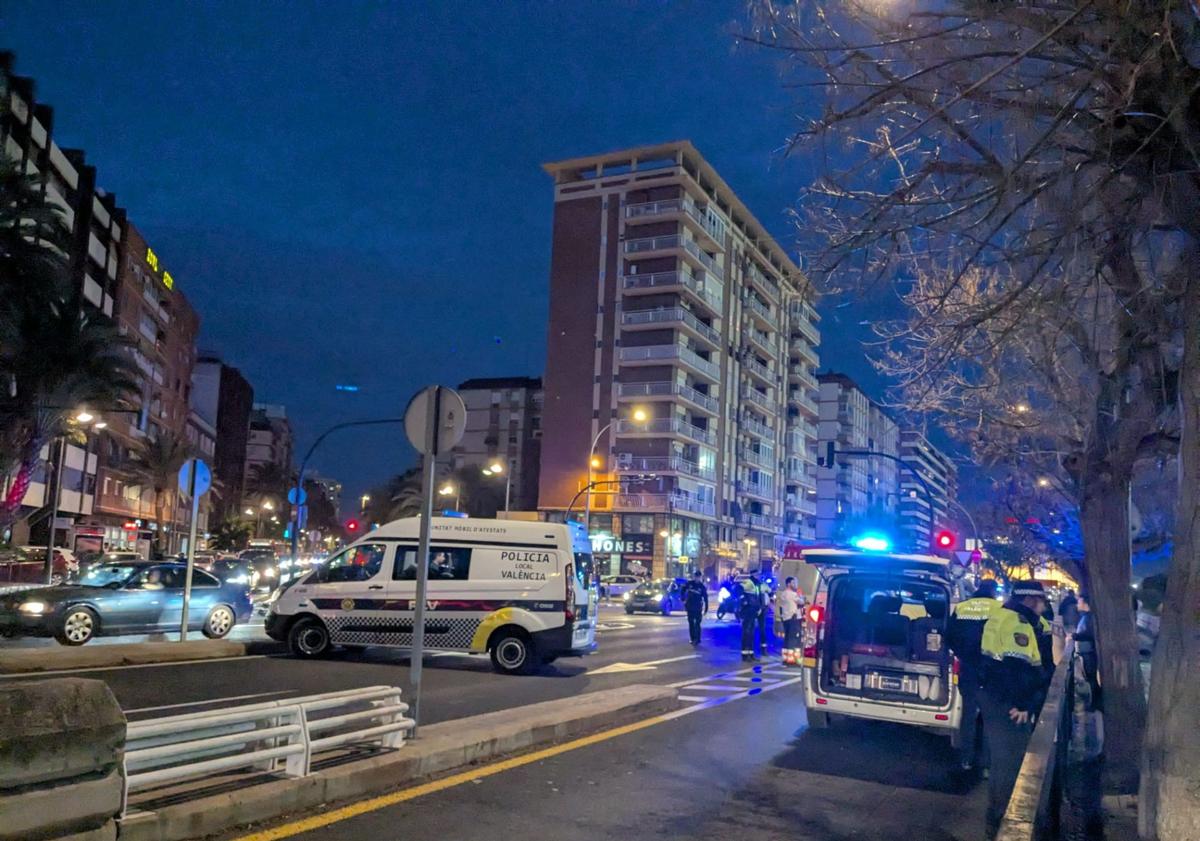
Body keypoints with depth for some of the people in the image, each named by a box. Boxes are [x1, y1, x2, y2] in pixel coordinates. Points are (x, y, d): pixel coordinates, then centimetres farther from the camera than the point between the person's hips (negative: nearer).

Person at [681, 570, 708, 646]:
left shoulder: (702, 587, -7)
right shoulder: (689, 583, -2)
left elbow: (705, 598, -4)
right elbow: (683, 590, 13)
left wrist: (706, 609, -6)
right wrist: (683, 599, 8)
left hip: (698, 608, -3)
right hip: (690, 607, 3)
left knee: (697, 624, -5)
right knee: (691, 623, 8)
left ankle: (697, 639, -3)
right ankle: (693, 639, 16)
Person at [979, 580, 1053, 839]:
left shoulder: (1003, 617, 14)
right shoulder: (1018, 621, -19)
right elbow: (1020, 667, -26)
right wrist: (1024, 704, -22)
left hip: (995, 696, 11)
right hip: (1008, 702, -10)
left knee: (1002, 758, 22)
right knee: (1010, 762, -2)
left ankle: (998, 814, 35)